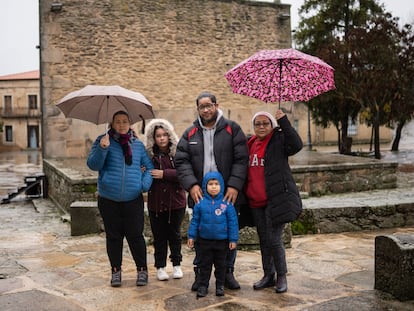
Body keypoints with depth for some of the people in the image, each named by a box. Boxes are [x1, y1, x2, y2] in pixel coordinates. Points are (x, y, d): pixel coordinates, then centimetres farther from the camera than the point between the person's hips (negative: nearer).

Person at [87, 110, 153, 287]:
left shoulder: (138, 144, 9)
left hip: (133, 200, 1)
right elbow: (93, 165, -5)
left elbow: (149, 166, 14)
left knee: (135, 235, 1)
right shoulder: (103, 141, 3)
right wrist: (102, 149, -22)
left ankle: (142, 270, 16)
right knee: (113, 236, 9)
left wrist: (145, 183, -5)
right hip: (108, 200, 0)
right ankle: (116, 270, 23)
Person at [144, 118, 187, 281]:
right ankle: (160, 267, 21)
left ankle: (177, 265, 28)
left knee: (174, 234, 12)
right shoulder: (149, 155, -1)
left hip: (175, 200, -1)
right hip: (156, 202, 1)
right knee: (159, 236, 9)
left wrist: (164, 174, -20)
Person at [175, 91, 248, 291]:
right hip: (200, 194, 2)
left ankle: (228, 272, 22)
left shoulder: (232, 129, 3)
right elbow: (181, 162, 3)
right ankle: (200, 273, 20)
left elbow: (241, 159, -3)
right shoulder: (190, 134, 11)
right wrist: (191, 185, -12)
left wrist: (234, 186, -14)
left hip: (227, 194, -1)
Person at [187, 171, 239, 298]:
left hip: (222, 240, 0)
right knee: (204, 264, 12)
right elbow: (195, 220, 2)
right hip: (204, 240, 1)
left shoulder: (226, 203, -9)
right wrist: (191, 236, 2)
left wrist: (233, 239, -5)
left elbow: (233, 222, -5)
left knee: (220, 264, 14)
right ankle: (203, 285, 23)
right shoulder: (200, 203, -6)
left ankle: (220, 285, 28)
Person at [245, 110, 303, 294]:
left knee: (273, 239, -6)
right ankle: (268, 276, 27)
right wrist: (245, 195, 19)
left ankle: (282, 277, 12)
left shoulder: (279, 140, -4)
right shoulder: (251, 144, 14)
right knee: (263, 240, 14)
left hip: (276, 199, -6)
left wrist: (283, 122, -24)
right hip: (256, 202, 6)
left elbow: (296, 145, -24)